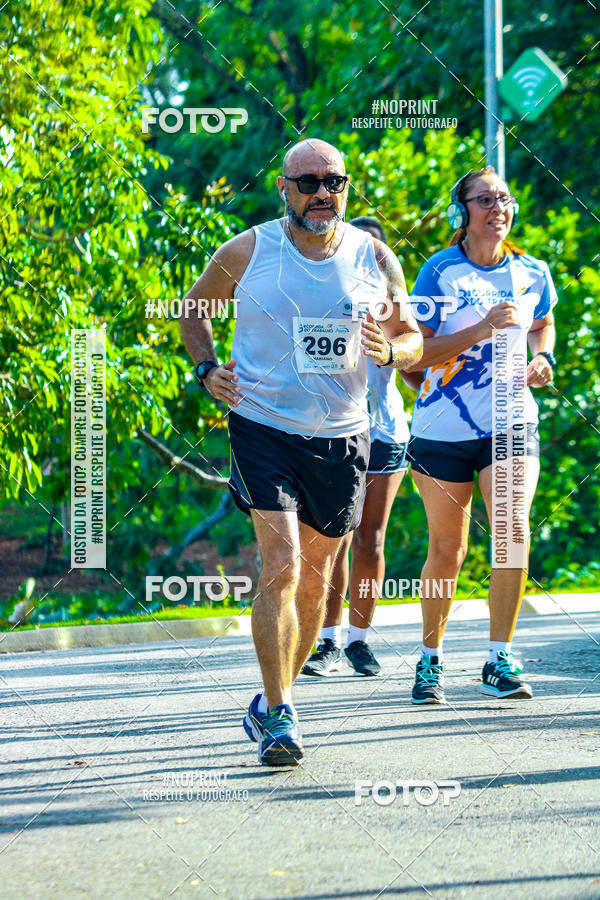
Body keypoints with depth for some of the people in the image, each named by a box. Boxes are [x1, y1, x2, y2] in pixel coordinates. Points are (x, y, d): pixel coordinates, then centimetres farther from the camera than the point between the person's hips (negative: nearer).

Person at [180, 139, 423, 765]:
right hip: (264, 428, -3)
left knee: (314, 574, 12)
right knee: (281, 567, -17)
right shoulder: (246, 254, -3)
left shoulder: (375, 259, 2)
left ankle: (274, 698, 31)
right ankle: (278, 718, -14)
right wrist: (207, 369, -2)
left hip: (341, 437, 3)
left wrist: (390, 351, -12)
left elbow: (414, 339, 12)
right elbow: (194, 309, 14)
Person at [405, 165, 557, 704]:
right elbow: (417, 354, -13)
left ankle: (500, 661, -9)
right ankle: (431, 660, 25)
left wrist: (543, 357, 5)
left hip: (511, 423, 2)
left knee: (513, 530, -18)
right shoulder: (440, 272, -7)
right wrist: (484, 327, -23)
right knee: (447, 551, 5)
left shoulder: (532, 273, 4)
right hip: (443, 430, -2)